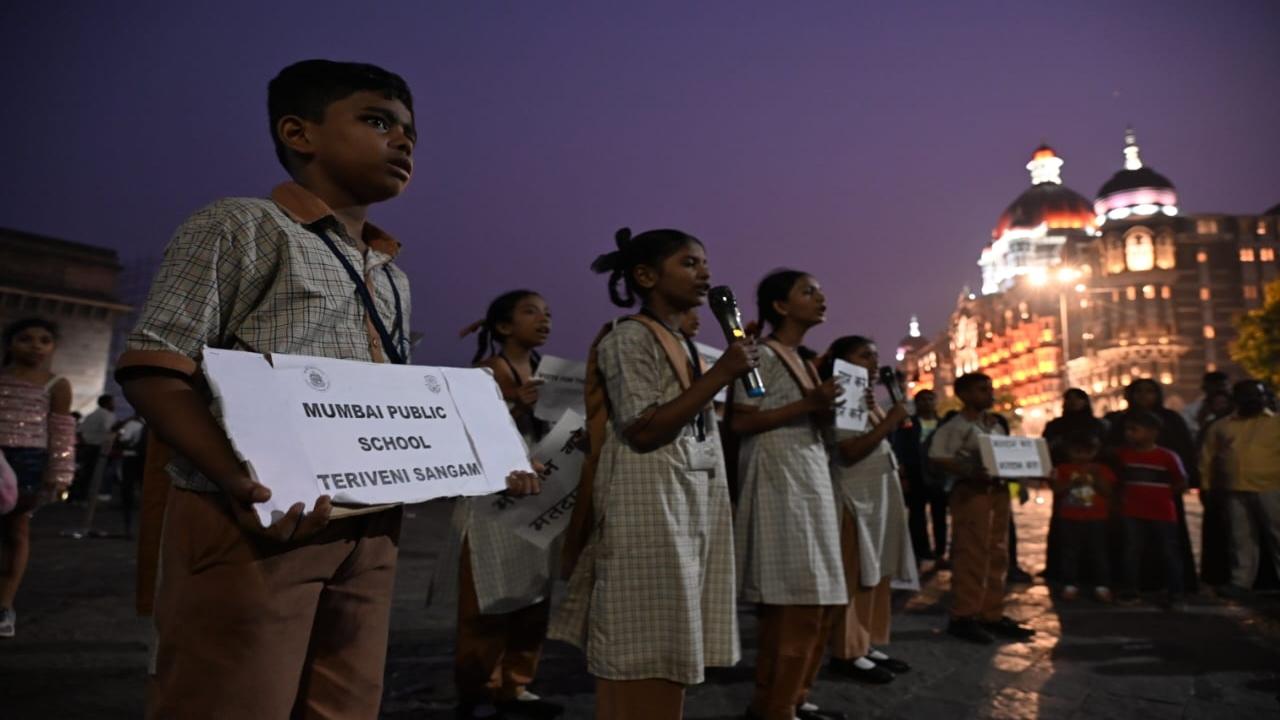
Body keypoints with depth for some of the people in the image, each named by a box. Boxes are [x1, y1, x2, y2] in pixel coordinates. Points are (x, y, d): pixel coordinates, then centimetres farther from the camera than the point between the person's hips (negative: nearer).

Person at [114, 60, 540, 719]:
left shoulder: (392, 279, 20)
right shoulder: (242, 227, -1)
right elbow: (152, 366, -9)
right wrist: (236, 478, -25)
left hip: (369, 531, 7)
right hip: (253, 522, -6)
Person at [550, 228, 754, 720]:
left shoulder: (682, 345, 18)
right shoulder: (629, 338, -9)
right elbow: (644, 430, -18)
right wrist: (721, 374, -17)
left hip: (690, 503, 9)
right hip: (649, 504, -9)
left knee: (666, 655, 11)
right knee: (644, 656, -4)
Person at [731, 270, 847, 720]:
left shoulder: (806, 362, 19)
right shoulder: (762, 355, -7)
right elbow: (739, 422, -14)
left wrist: (828, 407, 4)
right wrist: (806, 405, -18)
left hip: (812, 477, 9)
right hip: (778, 479, -9)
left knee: (821, 598, 11)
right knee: (795, 599, -8)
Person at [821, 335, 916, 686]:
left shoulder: (869, 398, 19)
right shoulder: (840, 399, -9)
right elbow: (849, 452, -19)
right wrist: (888, 424, -17)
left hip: (882, 492, 10)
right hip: (856, 494, -9)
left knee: (878, 573, 10)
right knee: (857, 575, -7)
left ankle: (869, 644, 17)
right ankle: (849, 652, -2)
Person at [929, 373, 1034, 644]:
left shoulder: (997, 425, 17)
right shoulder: (954, 426, -7)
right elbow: (937, 460, -14)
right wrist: (970, 472, -25)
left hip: (998, 491, 8)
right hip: (971, 492, -8)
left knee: (997, 555, 12)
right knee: (970, 556, -5)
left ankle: (992, 614, 22)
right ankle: (964, 617, 4)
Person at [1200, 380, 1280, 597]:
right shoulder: (1221, 426, 11)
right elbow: (1208, 457, 14)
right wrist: (1206, 485, 10)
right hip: (1235, 491, 2)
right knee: (1241, 538, 8)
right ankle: (1240, 582, 14)